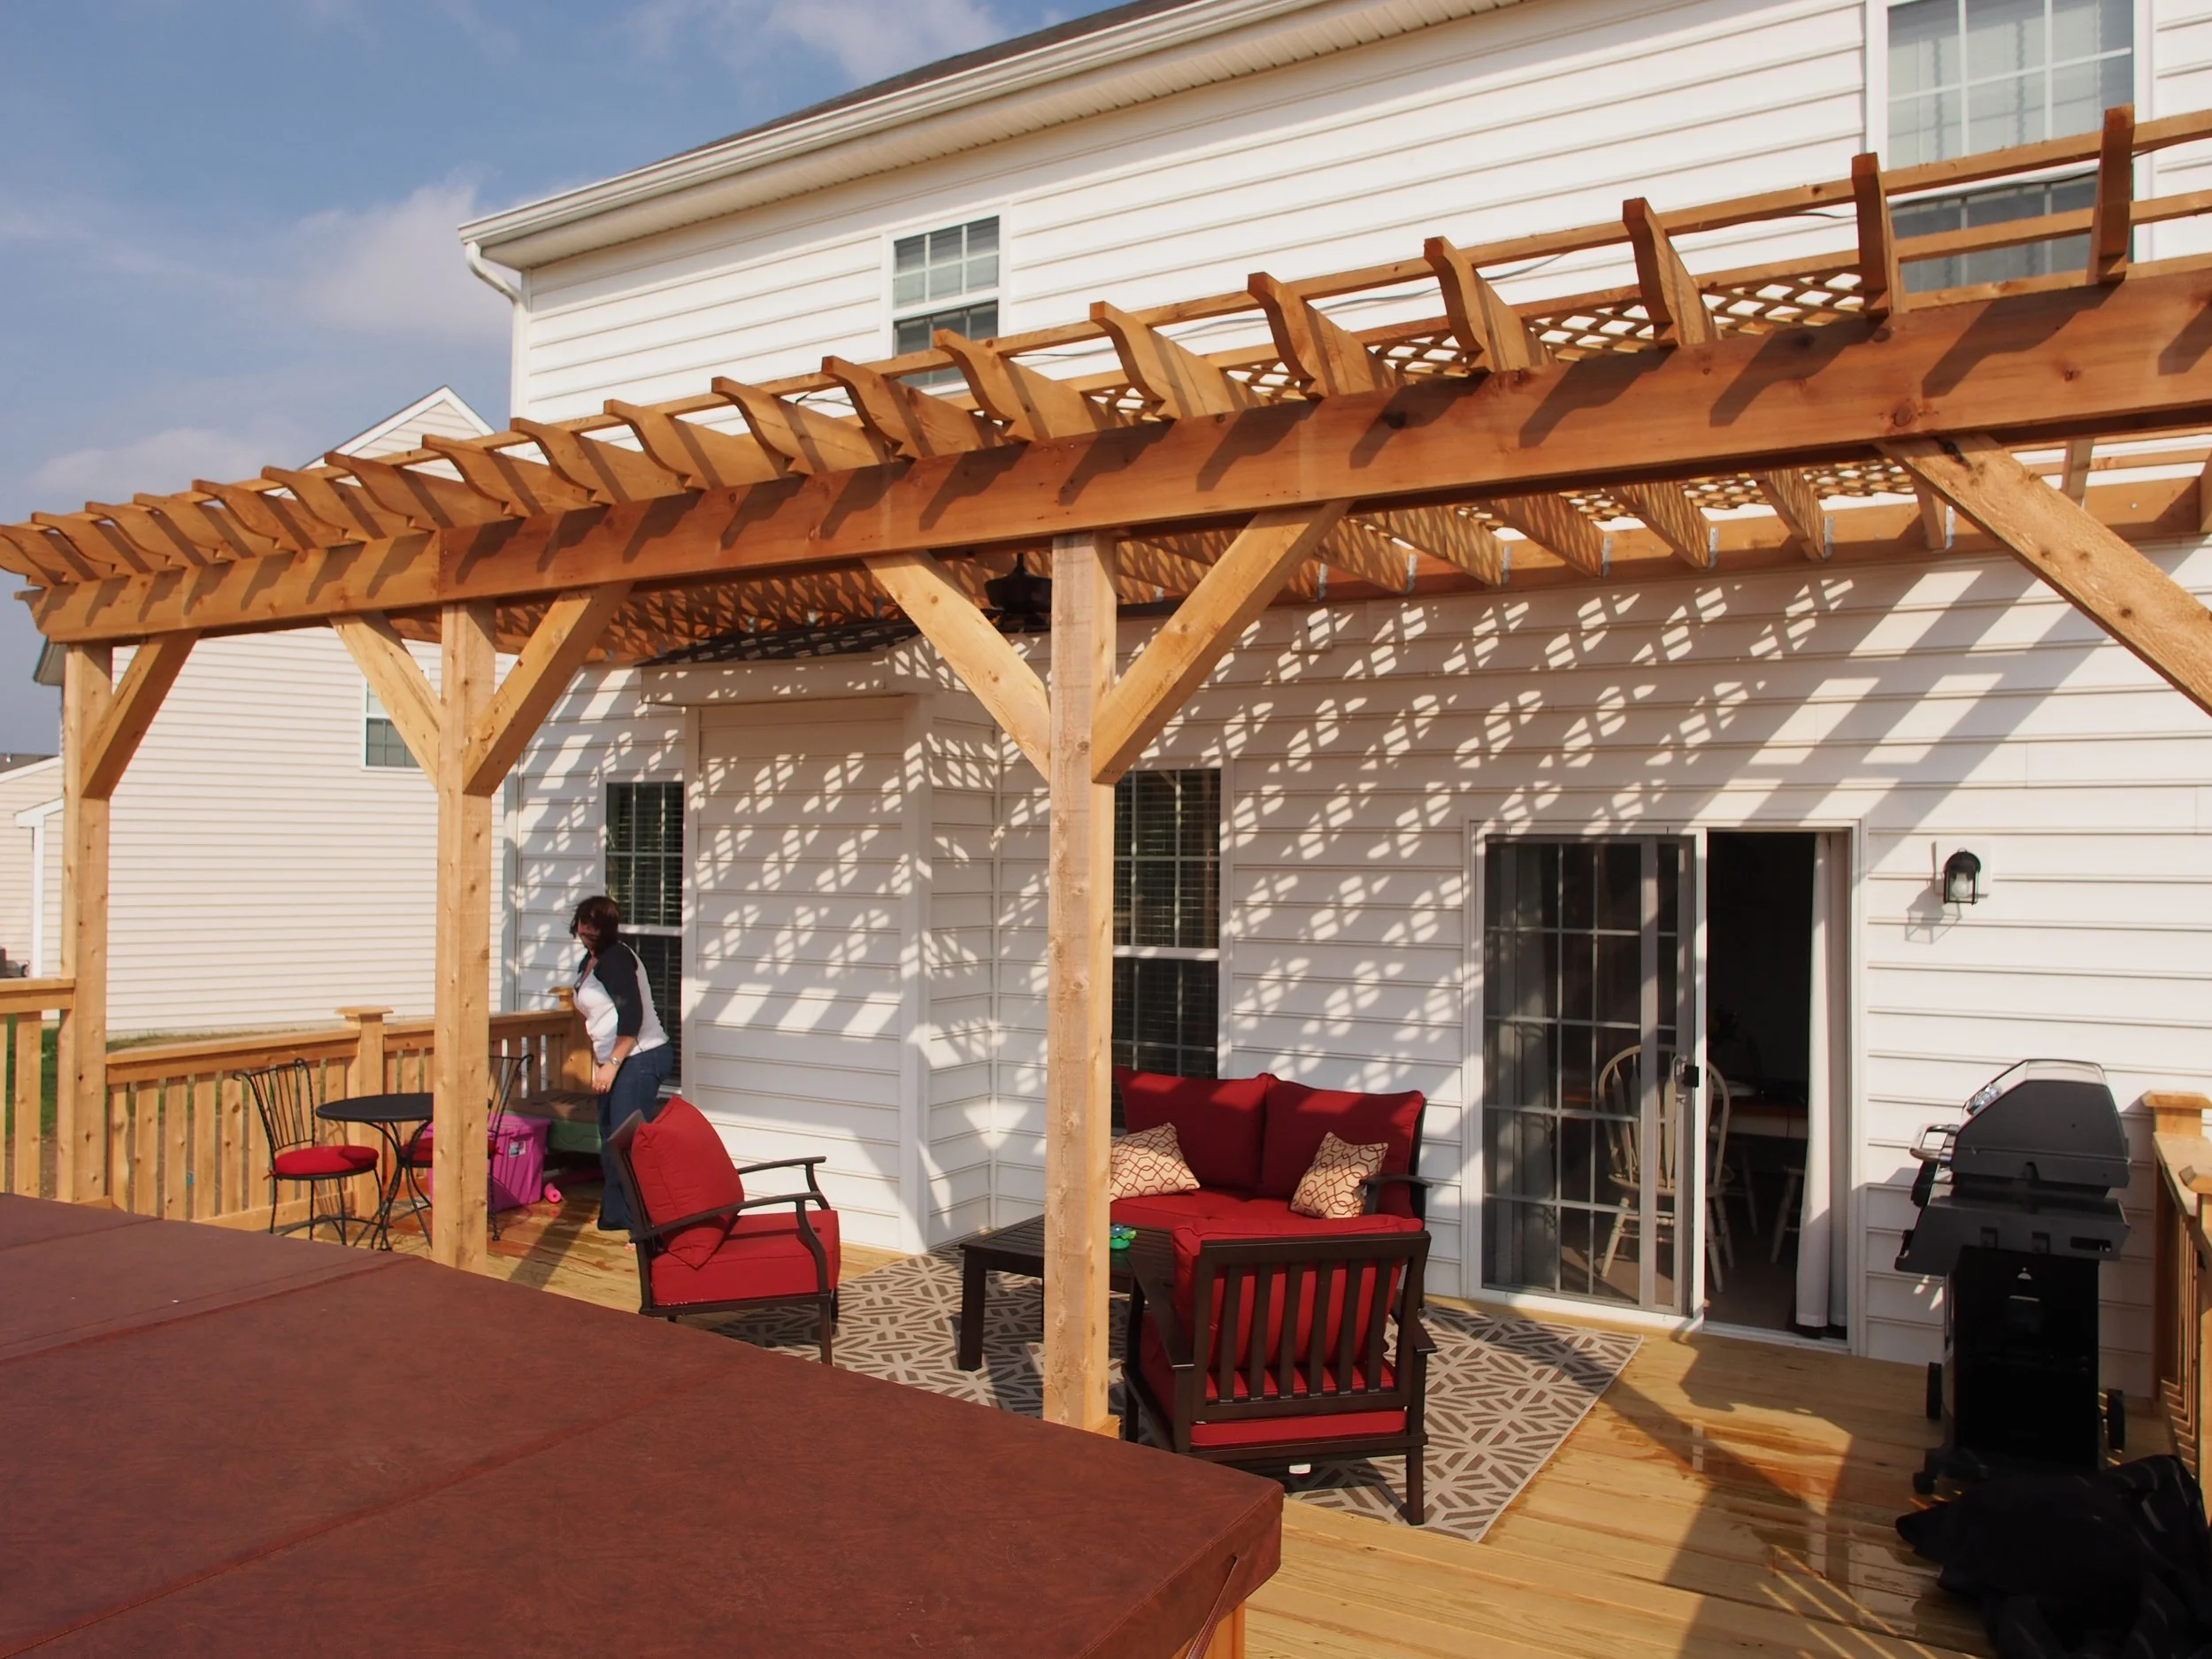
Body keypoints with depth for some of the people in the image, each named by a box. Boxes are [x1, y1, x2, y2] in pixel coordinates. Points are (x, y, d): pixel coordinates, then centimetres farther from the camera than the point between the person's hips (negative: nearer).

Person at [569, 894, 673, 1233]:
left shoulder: (616, 958, -13)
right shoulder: (590, 961, 17)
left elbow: (632, 1017, -20)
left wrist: (612, 1064, -20)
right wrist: (598, 1063, 23)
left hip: (640, 1059, -10)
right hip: (613, 1063, 10)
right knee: (610, 1140, 14)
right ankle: (615, 1216, 24)